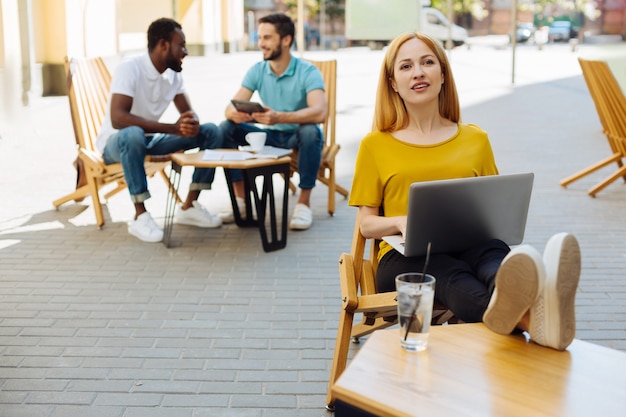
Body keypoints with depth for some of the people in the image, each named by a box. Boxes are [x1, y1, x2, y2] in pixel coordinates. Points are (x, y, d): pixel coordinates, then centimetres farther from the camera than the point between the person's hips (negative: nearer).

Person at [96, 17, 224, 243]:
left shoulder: (173, 74, 0)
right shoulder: (129, 69, -23)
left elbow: (188, 112, 3)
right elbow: (118, 118, -34)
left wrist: (192, 123, -25)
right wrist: (173, 128, -39)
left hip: (150, 140, 7)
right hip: (116, 142, -7)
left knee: (212, 132, -8)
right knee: (134, 134, -42)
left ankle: (189, 206, -5)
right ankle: (140, 216, -30)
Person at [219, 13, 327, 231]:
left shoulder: (308, 72, -18)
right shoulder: (257, 71, -4)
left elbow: (319, 112, -35)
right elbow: (231, 106, -10)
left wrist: (280, 117, -49)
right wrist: (234, 113, -36)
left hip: (299, 137, -4)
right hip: (271, 135, 4)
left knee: (310, 131, -38)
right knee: (226, 128, -16)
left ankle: (304, 202, -24)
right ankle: (240, 198, -8)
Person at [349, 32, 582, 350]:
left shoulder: (475, 139, 20)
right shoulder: (375, 145, 14)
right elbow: (367, 224, 11)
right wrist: (400, 222, -12)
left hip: (469, 247, 2)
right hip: (404, 256, -2)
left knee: (494, 253, -36)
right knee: (452, 274, -38)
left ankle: (534, 313, -72)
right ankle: (521, 316, -72)